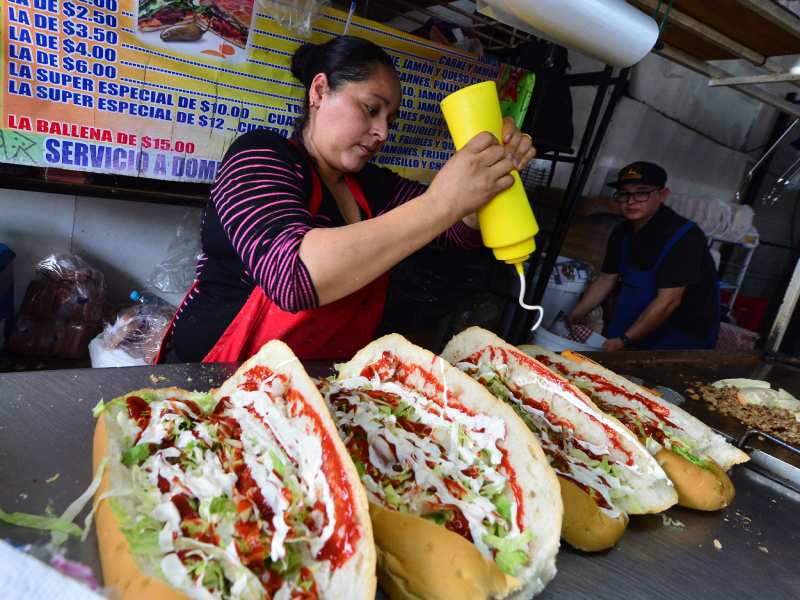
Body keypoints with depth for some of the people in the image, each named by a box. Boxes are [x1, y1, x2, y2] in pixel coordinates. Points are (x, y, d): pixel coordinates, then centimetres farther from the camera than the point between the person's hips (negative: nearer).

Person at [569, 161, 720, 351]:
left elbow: (668, 301, -26)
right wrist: (571, 318, 0)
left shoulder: (684, 236, -23)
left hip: (683, 336, -6)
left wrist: (624, 341, -27)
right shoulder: (622, 232, 0)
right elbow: (606, 280, 7)